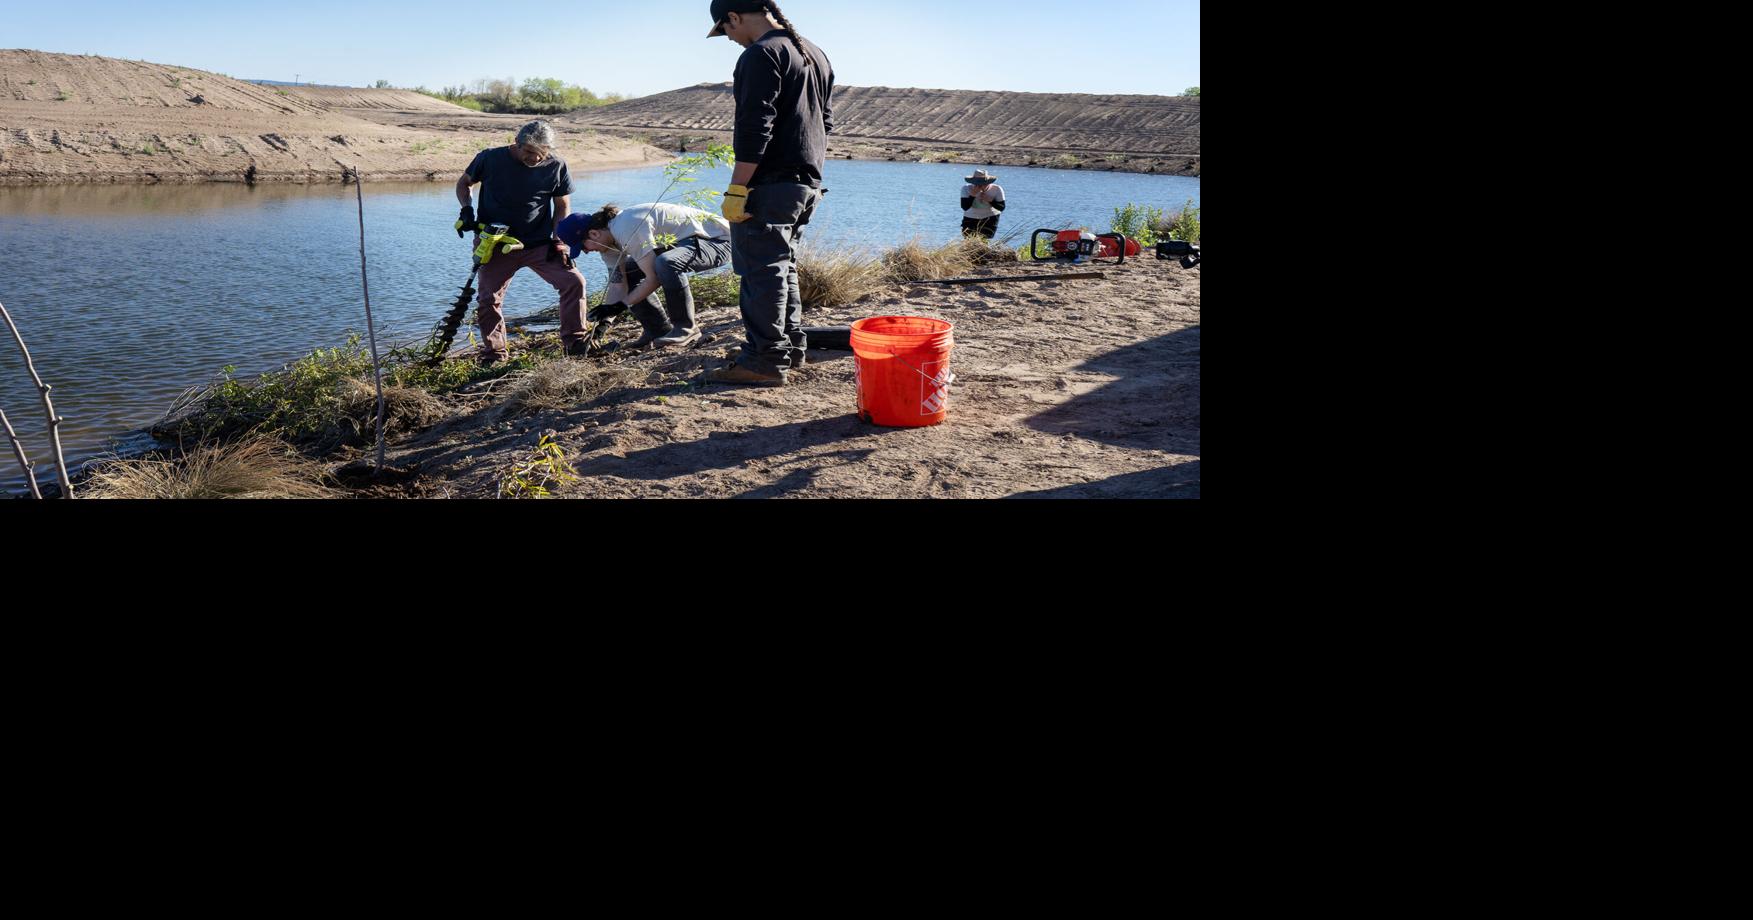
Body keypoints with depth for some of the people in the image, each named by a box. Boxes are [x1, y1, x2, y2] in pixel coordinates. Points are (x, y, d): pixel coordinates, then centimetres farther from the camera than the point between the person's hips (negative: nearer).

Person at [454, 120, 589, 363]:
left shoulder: (557, 167, -7)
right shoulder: (490, 158, -9)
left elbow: (563, 206, 4)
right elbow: (464, 183, 8)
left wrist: (557, 241, -7)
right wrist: (467, 209, -10)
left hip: (540, 244, 1)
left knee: (574, 282, -14)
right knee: (488, 300, -2)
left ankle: (575, 342, -2)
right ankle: (494, 356, 15)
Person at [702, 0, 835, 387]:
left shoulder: (761, 54, -13)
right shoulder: (815, 54, 17)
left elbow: (755, 128, -21)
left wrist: (737, 189, -20)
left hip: (770, 183, -10)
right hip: (807, 182, 10)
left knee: (762, 270, -6)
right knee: (783, 267, 19)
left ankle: (766, 360, -4)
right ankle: (791, 348, 25)